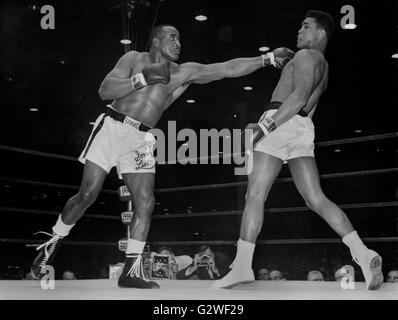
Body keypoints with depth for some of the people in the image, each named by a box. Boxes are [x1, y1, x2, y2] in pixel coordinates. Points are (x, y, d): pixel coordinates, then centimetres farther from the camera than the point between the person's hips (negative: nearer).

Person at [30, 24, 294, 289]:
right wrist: (144, 78, -13)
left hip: (140, 140, 3)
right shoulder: (134, 59, 5)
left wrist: (268, 58, -5)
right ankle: (52, 245, 15)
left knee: (146, 202, -8)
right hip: (112, 127, -3)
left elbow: (228, 68, 2)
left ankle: (132, 271, 0)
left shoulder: (185, 72, 8)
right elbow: (104, 91, -5)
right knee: (88, 195, -7)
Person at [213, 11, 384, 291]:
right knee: (316, 199, 1)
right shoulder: (323, 66, 30)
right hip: (303, 129, 9)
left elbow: (299, 97, -16)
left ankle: (242, 266, -14)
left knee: (255, 195, -10)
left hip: (283, 122, -9)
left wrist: (264, 128, -23)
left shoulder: (306, 55, 0)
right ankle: (362, 253, -11)